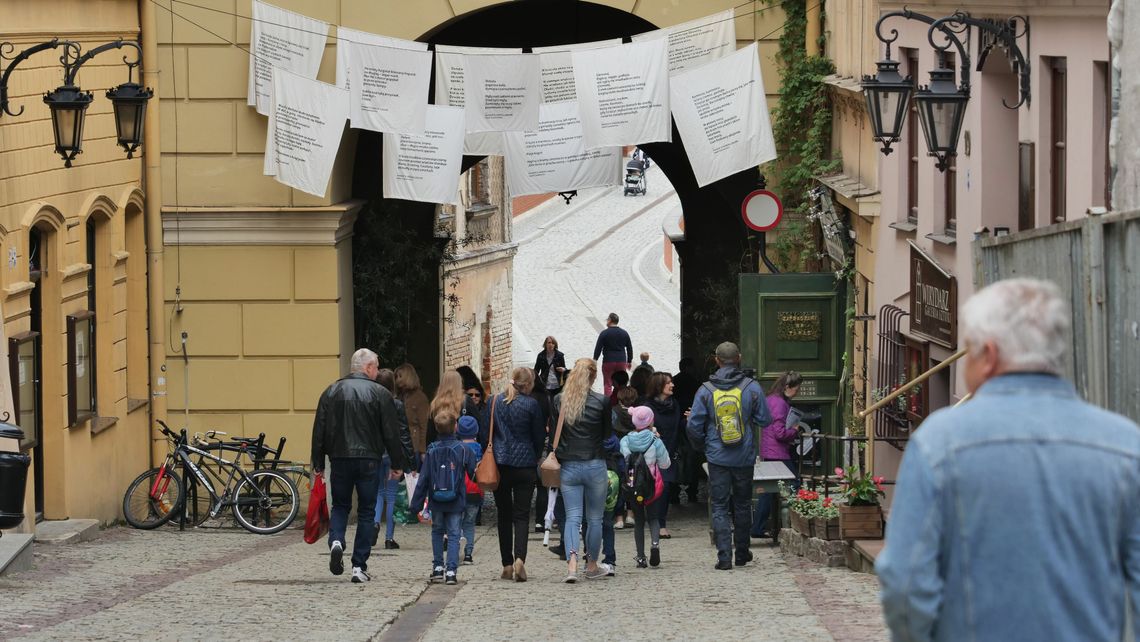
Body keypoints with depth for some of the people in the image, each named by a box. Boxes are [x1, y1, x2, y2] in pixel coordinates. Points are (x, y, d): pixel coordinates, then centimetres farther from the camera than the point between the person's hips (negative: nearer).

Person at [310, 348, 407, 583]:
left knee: (340, 505, 17)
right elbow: (391, 432, -3)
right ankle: (359, 566, 3)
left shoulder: (331, 392, 5)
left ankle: (336, 541, -12)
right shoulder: (380, 394, -3)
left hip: (340, 459, 2)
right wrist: (397, 464, 5)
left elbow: (319, 430, 5)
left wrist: (318, 463, 10)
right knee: (366, 512, 6)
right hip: (369, 460, -2)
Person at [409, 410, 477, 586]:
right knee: (454, 535, 3)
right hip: (456, 502, -1)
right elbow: (474, 473, -2)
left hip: (436, 501, 1)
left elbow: (423, 479, -2)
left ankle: (438, 567, 16)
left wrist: (416, 503, 2)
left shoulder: (431, 451, -3)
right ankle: (451, 570, -6)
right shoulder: (463, 450, -5)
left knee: (437, 532, 18)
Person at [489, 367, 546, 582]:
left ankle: (507, 564, 11)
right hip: (525, 465, -3)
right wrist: (534, 458, 17)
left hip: (499, 465, 3)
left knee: (504, 514, 11)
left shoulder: (495, 402, 2)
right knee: (522, 514, 0)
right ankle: (519, 558, -20)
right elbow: (539, 437, 0)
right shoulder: (531, 404, -7)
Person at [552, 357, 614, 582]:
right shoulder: (600, 402, -8)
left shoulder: (559, 401, -2)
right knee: (595, 519, 13)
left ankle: (572, 564, -17)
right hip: (595, 466, -2)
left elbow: (554, 431, 5)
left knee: (572, 518, 2)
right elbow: (608, 433, 3)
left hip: (569, 467, 2)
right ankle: (592, 566, 23)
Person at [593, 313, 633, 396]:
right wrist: (629, 361, 21)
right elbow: (629, 348, 13)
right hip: (621, 361, 4)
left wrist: (594, 360, -3)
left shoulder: (604, 333, -6)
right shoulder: (624, 333, 8)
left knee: (607, 385, 1)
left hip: (608, 361, -4)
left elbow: (598, 348, -8)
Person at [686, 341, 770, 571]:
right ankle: (742, 553, 25)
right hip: (745, 457, 1)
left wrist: (703, 448, 15)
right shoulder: (752, 387, -6)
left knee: (719, 507, 3)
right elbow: (765, 420, -1)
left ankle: (724, 557, -6)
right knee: (742, 504, 16)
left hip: (718, 458, -1)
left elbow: (694, 426, -3)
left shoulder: (705, 391, -6)